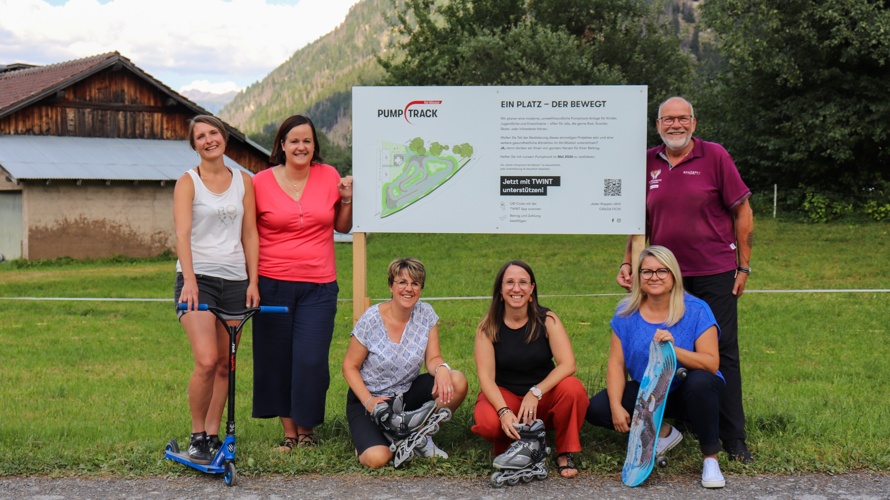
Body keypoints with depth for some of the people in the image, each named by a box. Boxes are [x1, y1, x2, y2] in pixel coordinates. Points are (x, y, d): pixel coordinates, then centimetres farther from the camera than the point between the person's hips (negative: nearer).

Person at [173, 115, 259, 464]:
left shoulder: (244, 181, 11)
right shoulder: (187, 182, 1)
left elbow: (250, 233, 10)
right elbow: (182, 234, -10)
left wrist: (253, 281, 2)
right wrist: (190, 281, -23)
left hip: (235, 280, 4)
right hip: (198, 278, -4)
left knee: (225, 364, 6)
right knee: (206, 361, -16)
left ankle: (212, 435, 17)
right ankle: (197, 438, -1)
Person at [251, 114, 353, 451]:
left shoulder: (329, 176, 5)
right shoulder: (262, 182, 0)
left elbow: (343, 227, 13)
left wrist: (347, 199, -3)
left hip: (319, 286, 1)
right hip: (273, 284, 0)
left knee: (311, 360, -4)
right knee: (276, 359, 6)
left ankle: (306, 429, 17)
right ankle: (288, 431, 21)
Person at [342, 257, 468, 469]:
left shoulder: (426, 314, -6)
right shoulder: (371, 320, -17)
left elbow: (433, 358, -7)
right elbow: (350, 366, -9)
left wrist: (441, 368, -31)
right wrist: (368, 401, -22)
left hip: (407, 395, 5)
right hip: (369, 398, -4)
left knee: (457, 382, -21)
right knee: (377, 458, -30)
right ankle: (366, 436, 7)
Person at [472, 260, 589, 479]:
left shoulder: (546, 320, -9)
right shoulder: (488, 327, -8)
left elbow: (568, 364, -19)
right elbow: (486, 376, -15)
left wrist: (535, 393, -30)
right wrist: (504, 411, -31)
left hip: (544, 393, 1)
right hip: (505, 394, 0)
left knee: (572, 388, -31)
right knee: (487, 423, -34)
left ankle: (565, 453, -7)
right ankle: (509, 445, 5)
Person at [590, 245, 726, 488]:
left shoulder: (696, 310, -14)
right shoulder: (627, 313, -5)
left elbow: (712, 363, -22)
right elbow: (616, 363, -8)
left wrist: (673, 349, -37)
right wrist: (616, 406, -21)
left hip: (688, 393, -3)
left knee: (700, 381, -38)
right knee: (596, 409, -18)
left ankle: (711, 459, -17)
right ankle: (663, 432, 6)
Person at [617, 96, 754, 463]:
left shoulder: (715, 156, -2)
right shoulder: (647, 163, 7)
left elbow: (742, 212, 1)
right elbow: (640, 220, 16)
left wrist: (744, 266, -2)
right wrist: (628, 262, 8)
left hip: (715, 272, -3)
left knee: (723, 353, 1)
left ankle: (734, 440, 10)